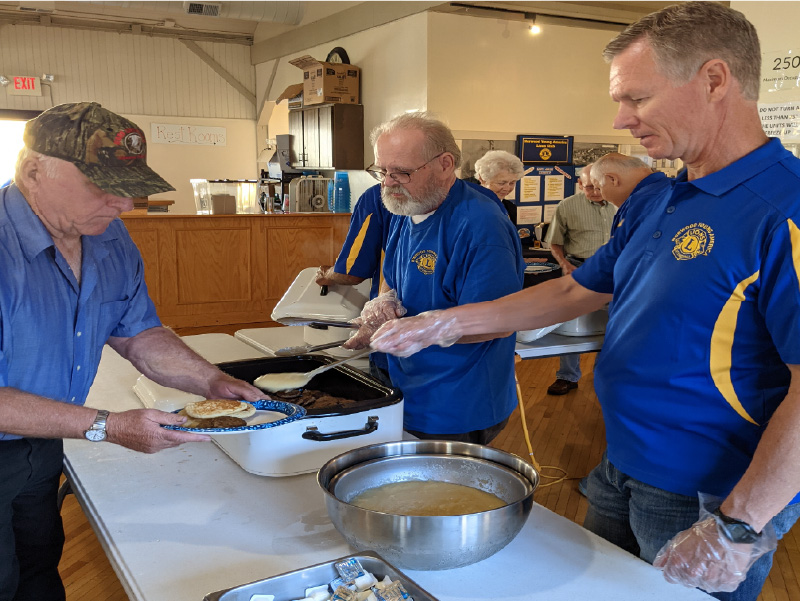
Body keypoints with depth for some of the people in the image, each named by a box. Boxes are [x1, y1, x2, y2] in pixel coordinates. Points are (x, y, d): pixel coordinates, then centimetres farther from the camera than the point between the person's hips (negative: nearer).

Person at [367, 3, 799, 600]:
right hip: (621, 472, 8)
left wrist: (738, 530, -24)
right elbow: (575, 292, 13)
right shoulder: (656, 206, 8)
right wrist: (443, 324, 8)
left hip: (709, 501, -8)